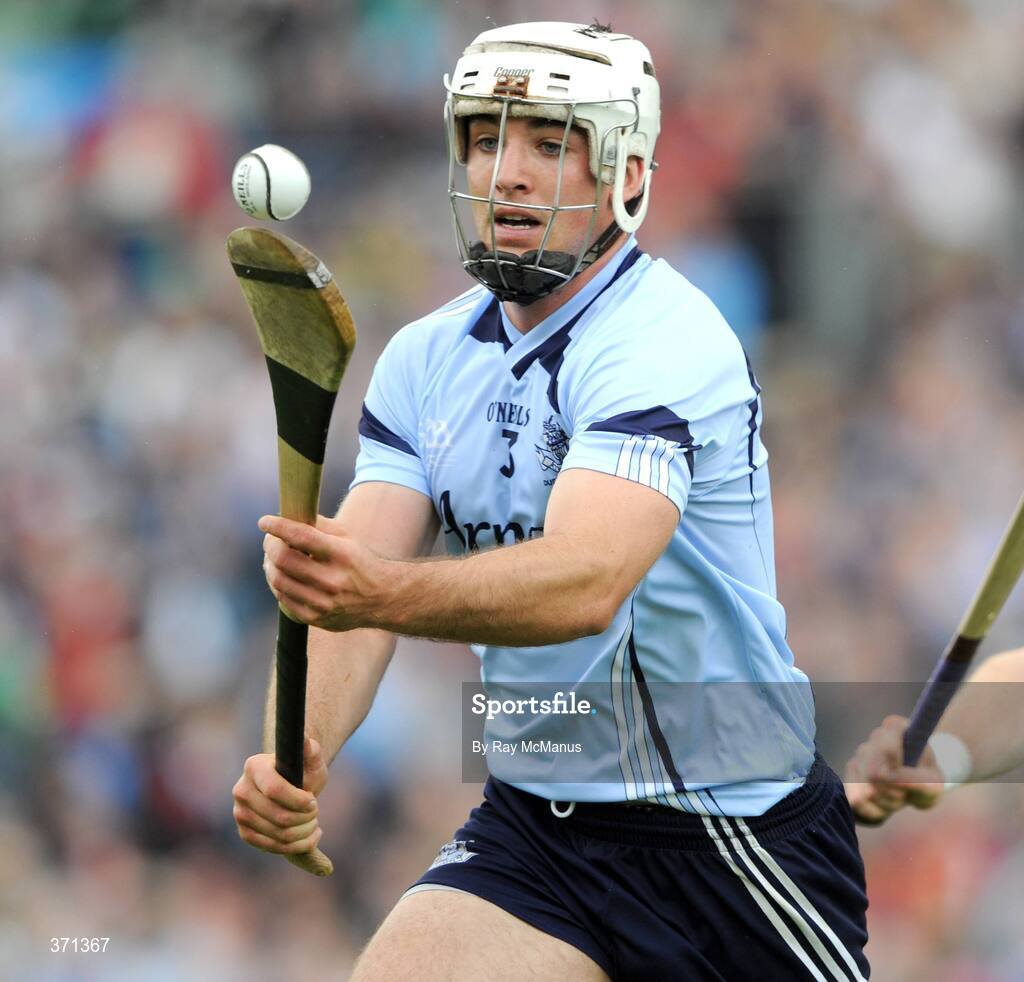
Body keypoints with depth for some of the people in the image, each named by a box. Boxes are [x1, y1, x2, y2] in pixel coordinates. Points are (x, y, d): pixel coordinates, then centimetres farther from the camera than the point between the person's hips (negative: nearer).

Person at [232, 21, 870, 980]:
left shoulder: (670, 342, -18)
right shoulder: (425, 358, 5)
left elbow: (589, 582, -34)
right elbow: (353, 579, -6)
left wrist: (384, 593, -51)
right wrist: (297, 750, -27)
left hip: (733, 826, -5)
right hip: (529, 822, 5)